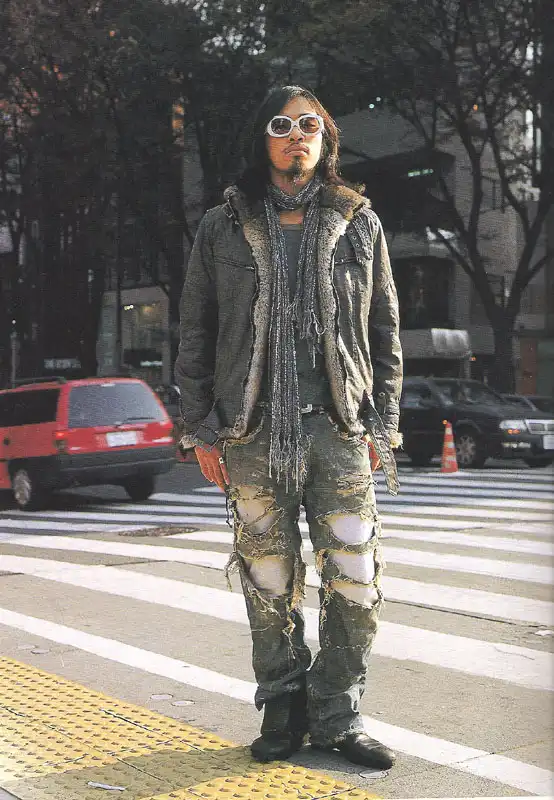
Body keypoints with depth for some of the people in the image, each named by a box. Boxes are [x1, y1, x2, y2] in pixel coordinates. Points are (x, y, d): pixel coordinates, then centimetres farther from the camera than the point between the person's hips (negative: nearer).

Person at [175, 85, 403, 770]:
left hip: (340, 430, 1)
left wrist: (382, 424, 5)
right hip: (253, 433, 0)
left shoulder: (359, 224, 10)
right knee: (269, 584, 6)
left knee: (355, 583, -2)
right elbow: (195, 335, 9)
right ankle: (283, 711, 22)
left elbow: (385, 333, 12)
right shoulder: (223, 227, 8)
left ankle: (337, 718, 14)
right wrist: (201, 428, 3)